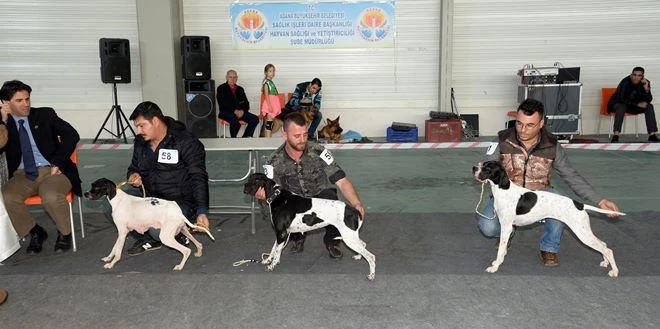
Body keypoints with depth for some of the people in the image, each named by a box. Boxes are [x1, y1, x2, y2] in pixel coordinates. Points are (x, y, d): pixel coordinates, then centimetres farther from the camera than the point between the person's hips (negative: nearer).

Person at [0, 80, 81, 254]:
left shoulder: (45, 115, 7)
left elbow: (72, 135, -1)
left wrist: (58, 163, -9)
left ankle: (64, 233, -3)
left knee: (51, 196, -34)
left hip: (52, 170, -2)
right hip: (22, 174, 3)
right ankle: (36, 233, -1)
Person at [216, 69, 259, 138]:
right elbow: (223, 104, -9)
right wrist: (235, 111, -21)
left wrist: (242, 111, -10)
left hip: (240, 112, 5)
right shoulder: (221, 88, 4)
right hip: (226, 112, -5)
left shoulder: (240, 89, 19)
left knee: (255, 119, -19)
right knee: (234, 120, -39)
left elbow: (246, 103, 13)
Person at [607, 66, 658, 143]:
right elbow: (621, 99, -24)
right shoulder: (625, 82, -23)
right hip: (618, 104, -5)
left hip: (633, 106, 5)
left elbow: (648, 100, -11)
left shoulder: (645, 83, -8)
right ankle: (615, 135, -45)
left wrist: (646, 89, -28)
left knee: (649, 106, -16)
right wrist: (637, 104, -27)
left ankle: (652, 135, -19)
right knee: (622, 107, -37)